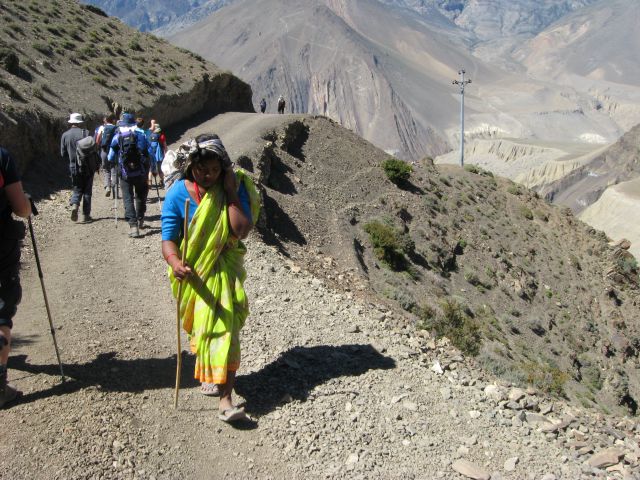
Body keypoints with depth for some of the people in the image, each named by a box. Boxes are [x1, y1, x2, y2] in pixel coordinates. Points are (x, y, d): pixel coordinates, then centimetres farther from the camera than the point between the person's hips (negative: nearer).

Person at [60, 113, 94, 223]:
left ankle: (74, 205, -13)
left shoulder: (65, 135, 1)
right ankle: (86, 215, 8)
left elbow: (63, 154, 3)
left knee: (77, 189, 15)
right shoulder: (85, 133, -7)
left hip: (74, 167, 2)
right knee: (87, 191, 7)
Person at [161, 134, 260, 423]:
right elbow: (168, 238, -15)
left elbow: (242, 230, -20)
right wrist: (174, 262, -36)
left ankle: (225, 400, -11)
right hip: (192, 272, 1)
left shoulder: (234, 187, -10)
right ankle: (207, 372, 43)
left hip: (223, 269, 0)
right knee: (201, 325, 14)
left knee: (225, 326, -11)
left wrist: (230, 193, -21)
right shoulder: (178, 193, -11)